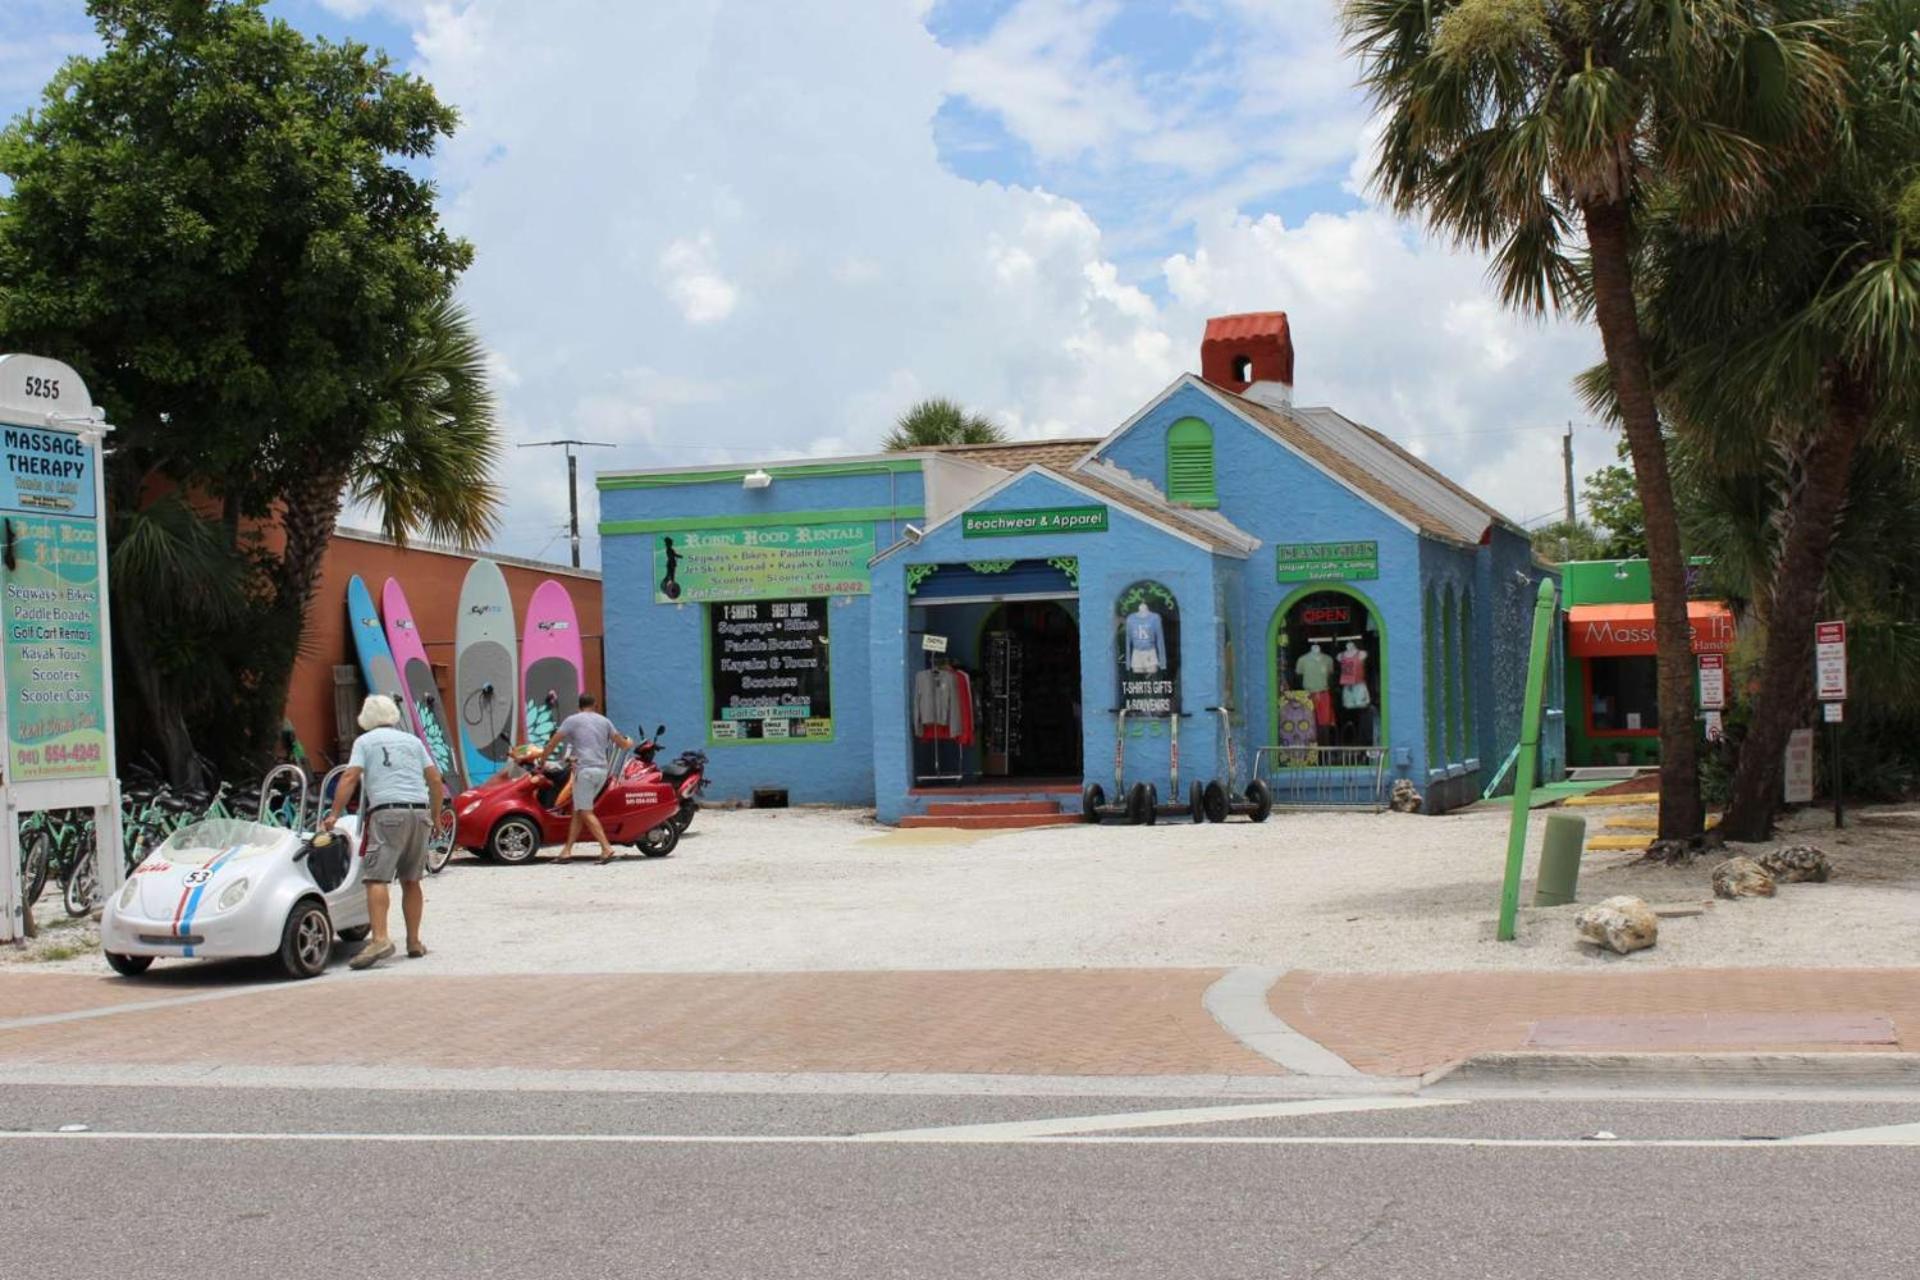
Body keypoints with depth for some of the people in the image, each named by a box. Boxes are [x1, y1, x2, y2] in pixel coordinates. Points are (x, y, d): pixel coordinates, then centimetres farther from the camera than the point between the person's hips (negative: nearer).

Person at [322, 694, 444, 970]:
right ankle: (414, 942, 17)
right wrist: (435, 818, 22)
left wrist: (334, 815, -4)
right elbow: (436, 781, 15)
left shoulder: (364, 741, 8)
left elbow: (350, 778, -4)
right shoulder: (412, 741, 19)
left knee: (376, 878, -11)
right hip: (420, 812, 5)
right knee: (411, 880, 15)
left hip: (387, 813, -5)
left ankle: (380, 939, -28)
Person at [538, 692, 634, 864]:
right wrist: (629, 742, 46)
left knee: (586, 813, -6)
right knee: (578, 811, 10)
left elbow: (552, 744, 3)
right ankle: (567, 851, 7)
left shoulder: (572, 720, 4)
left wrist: (541, 760, 15)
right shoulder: (604, 721, 15)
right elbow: (621, 743, 24)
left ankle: (606, 849, -18)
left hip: (585, 770, -6)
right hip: (602, 771, 6)